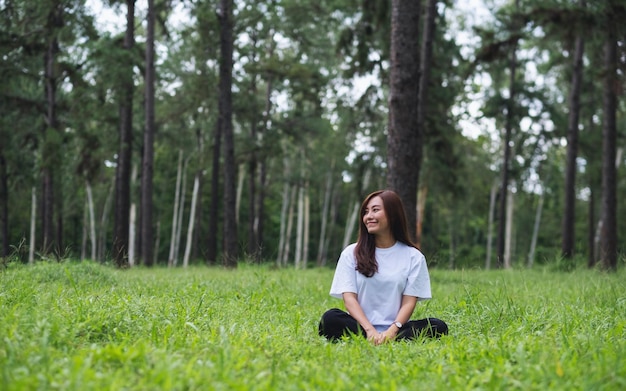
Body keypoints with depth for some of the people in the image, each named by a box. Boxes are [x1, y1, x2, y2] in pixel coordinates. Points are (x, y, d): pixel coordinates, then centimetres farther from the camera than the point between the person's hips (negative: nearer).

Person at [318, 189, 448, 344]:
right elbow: (349, 297, 0)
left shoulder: (413, 256, 10)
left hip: (394, 330, 1)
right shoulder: (351, 253, 11)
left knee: (438, 326, -27)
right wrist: (370, 331, -17)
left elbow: (409, 302, 2)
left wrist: (392, 331, -18)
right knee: (330, 318, -31)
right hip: (361, 327, 0)